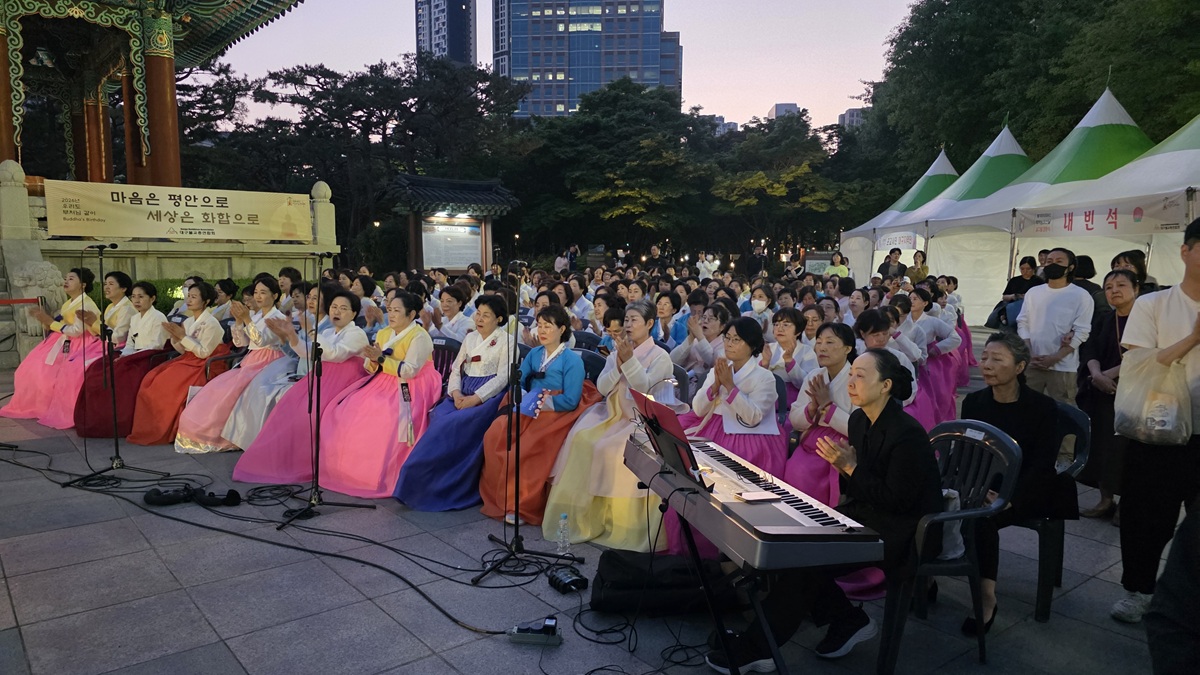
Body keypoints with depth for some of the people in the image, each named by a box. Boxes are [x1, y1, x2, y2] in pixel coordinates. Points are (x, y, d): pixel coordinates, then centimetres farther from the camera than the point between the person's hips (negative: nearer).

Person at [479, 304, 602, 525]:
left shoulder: (572, 360, -5)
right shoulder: (534, 354, 13)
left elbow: (570, 401, -12)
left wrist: (539, 403, -14)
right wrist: (523, 398, -10)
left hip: (555, 415, -6)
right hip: (528, 411, 6)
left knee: (524, 450, -28)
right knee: (494, 436, -19)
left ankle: (522, 506, -10)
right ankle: (499, 498, -6)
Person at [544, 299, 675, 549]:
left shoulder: (660, 356, 0)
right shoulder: (617, 352, 16)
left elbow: (645, 388, -15)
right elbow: (602, 387, 5)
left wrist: (629, 360, -19)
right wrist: (618, 363, -8)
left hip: (640, 419, -5)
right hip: (613, 414, 5)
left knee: (611, 449, -29)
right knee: (581, 438, -20)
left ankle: (609, 517, -14)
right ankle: (580, 513, -12)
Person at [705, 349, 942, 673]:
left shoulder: (907, 434, -21)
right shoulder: (859, 420, 4)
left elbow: (898, 501, -20)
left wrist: (850, 468, -21)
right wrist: (843, 466, -11)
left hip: (900, 532, -9)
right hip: (866, 512, 9)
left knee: (805, 560, -21)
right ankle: (849, 621, 8)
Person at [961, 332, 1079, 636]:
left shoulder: (1042, 406, -6)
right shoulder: (973, 401, 4)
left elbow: (1042, 464, -10)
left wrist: (1009, 498, -24)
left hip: (1024, 492, -3)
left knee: (982, 518, -32)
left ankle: (987, 598, -19)